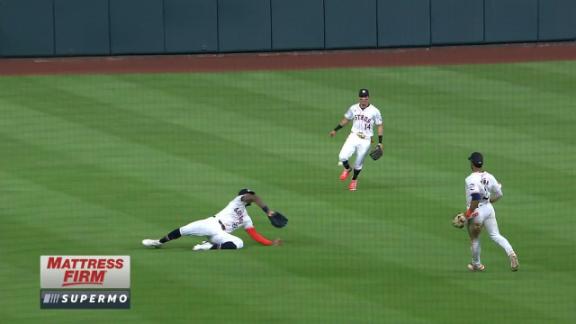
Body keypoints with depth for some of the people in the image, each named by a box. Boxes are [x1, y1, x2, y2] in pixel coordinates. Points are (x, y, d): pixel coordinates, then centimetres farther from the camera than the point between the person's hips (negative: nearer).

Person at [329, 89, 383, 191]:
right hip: (354, 136, 2)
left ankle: (354, 180, 36)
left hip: (365, 141, -2)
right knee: (342, 157, -17)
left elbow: (380, 126, 0)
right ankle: (347, 169, 18)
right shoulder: (353, 108, 2)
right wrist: (335, 130, 15)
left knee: (358, 163, 6)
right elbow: (345, 120, 17)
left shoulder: (374, 111, -7)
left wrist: (380, 142, -5)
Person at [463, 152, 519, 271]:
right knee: (496, 235, 9)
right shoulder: (489, 177, 2)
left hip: (476, 211, -6)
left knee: (475, 239, 13)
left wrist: (469, 212, -23)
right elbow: (499, 194, 9)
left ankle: (476, 264, 29)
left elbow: (476, 197, -31)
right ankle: (511, 253, -15)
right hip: (489, 208, 6)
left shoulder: (471, 179, -20)